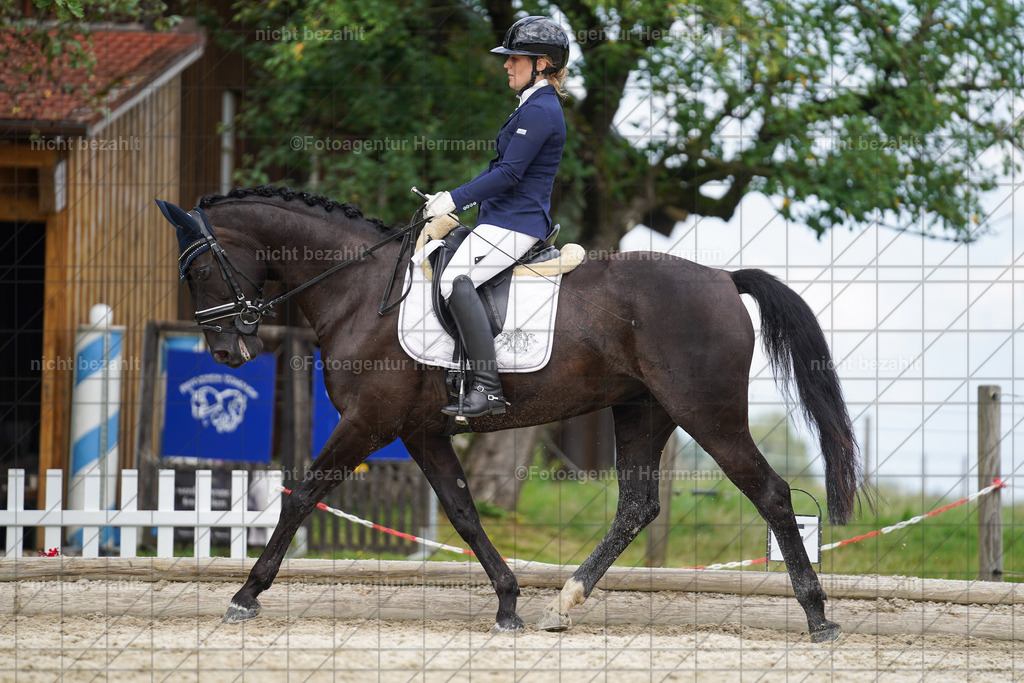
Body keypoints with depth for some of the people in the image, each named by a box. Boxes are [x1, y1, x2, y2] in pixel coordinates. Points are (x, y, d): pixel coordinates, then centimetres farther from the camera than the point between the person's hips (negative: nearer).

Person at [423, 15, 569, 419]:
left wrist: (454, 201, -18)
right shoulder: (536, 106, 19)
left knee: (456, 279, -29)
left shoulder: (539, 111, -15)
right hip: (503, 219, 12)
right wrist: (456, 199, 21)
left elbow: (509, 174, -21)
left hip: (514, 224, -12)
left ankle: (487, 389, -34)